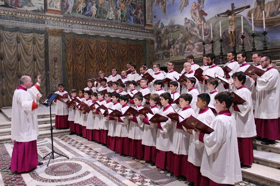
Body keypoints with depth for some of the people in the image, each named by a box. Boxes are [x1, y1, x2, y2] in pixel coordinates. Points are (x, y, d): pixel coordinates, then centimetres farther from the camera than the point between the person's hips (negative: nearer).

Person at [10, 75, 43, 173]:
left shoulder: (23, 91, 12)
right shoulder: (21, 93, -19)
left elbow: (31, 92, 32)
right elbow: (25, 105, -33)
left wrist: (38, 83, 37)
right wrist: (35, 101, -47)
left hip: (26, 123, 11)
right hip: (24, 123, -11)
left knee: (29, 142, 15)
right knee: (24, 143, -5)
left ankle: (31, 162, 25)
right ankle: (22, 166, 3)